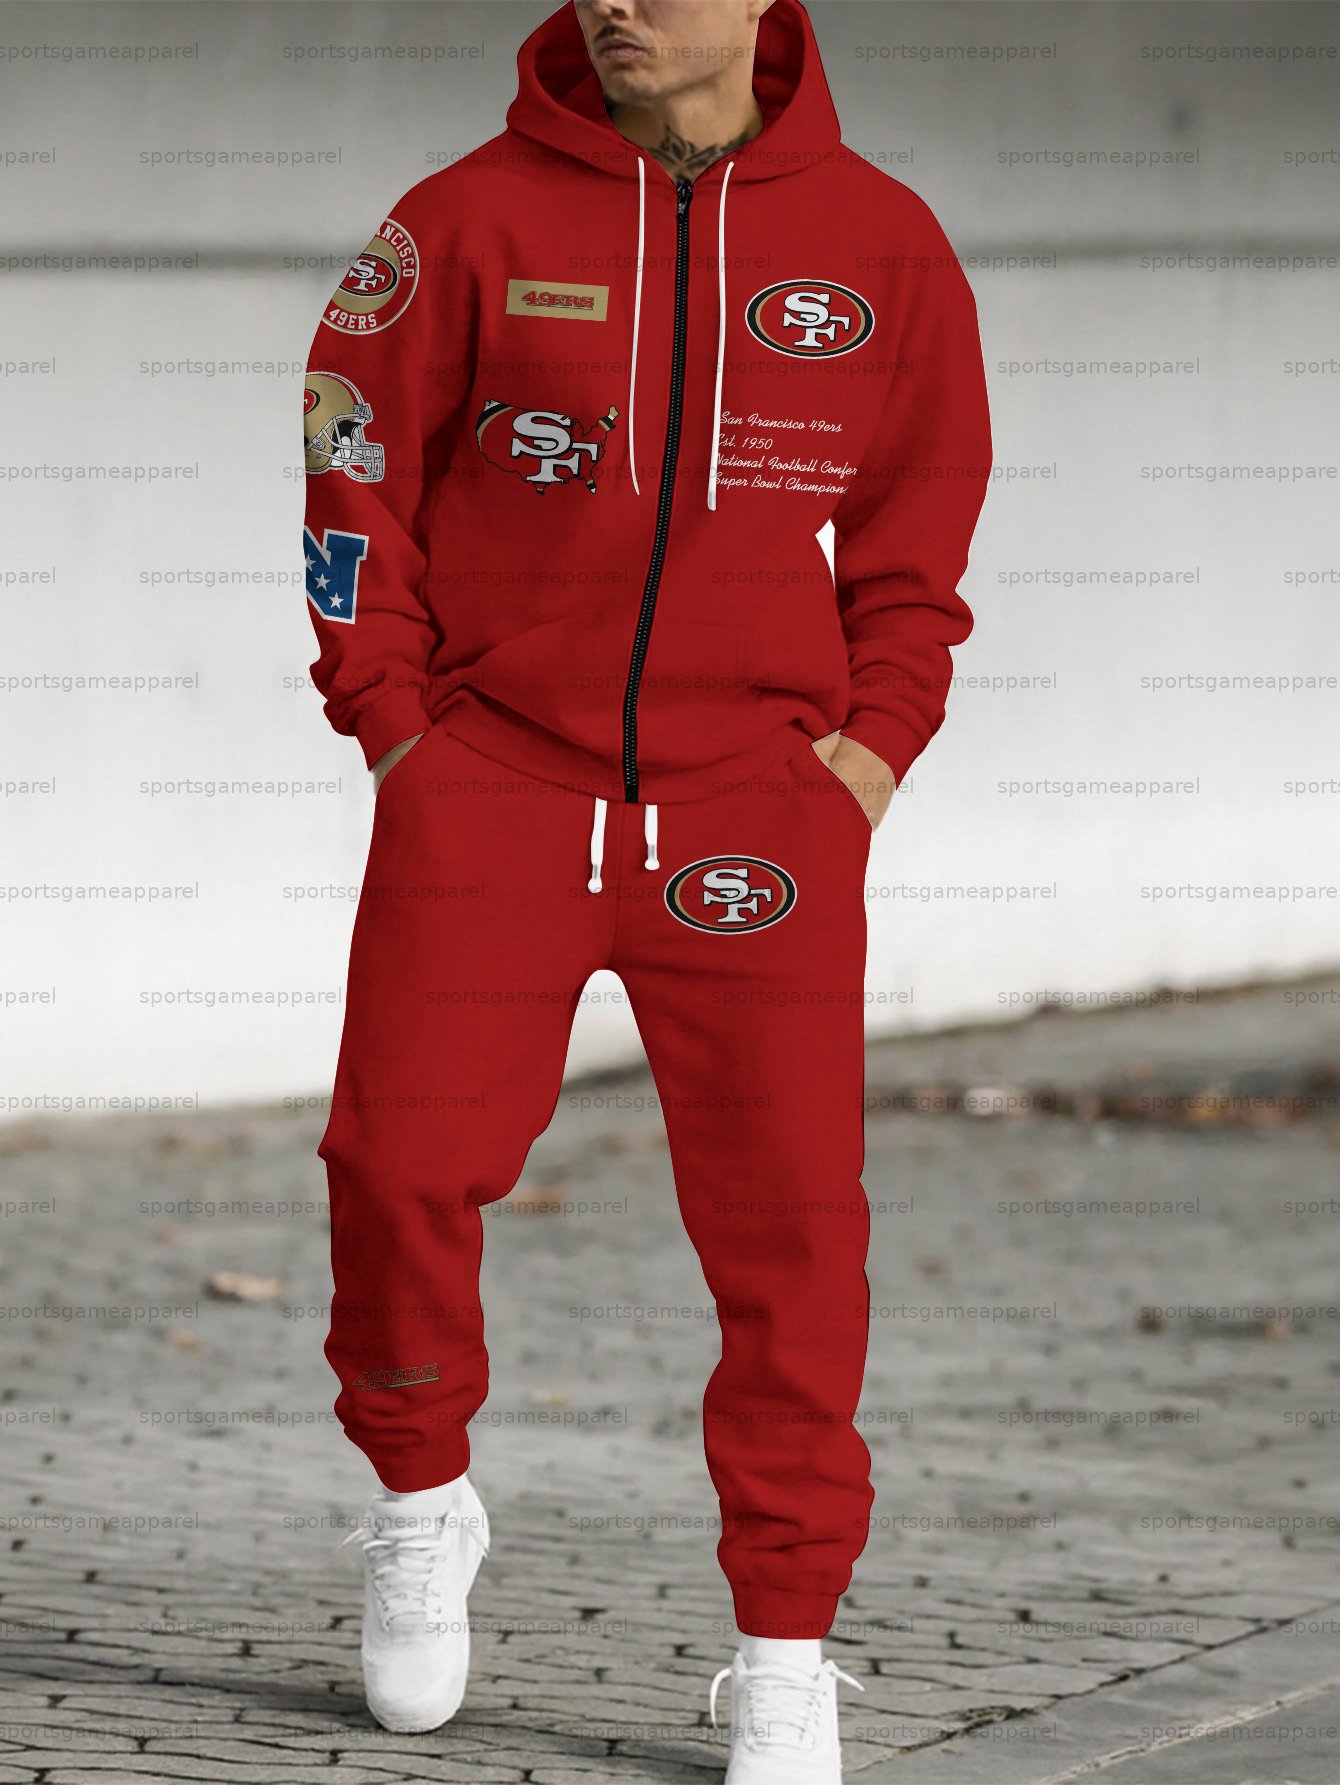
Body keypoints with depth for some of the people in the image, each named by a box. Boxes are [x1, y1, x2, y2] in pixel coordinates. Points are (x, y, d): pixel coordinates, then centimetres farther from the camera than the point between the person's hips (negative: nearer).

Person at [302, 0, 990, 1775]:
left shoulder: (880, 242, 2)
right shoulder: (472, 221, -2)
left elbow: (925, 516, 11)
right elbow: (354, 469, 6)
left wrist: (874, 735, 2)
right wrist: (393, 718, 0)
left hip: (756, 805, 0)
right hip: (491, 781, 0)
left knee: (787, 1216, -3)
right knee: (403, 1160, -6)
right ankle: (421, 1498, 22)